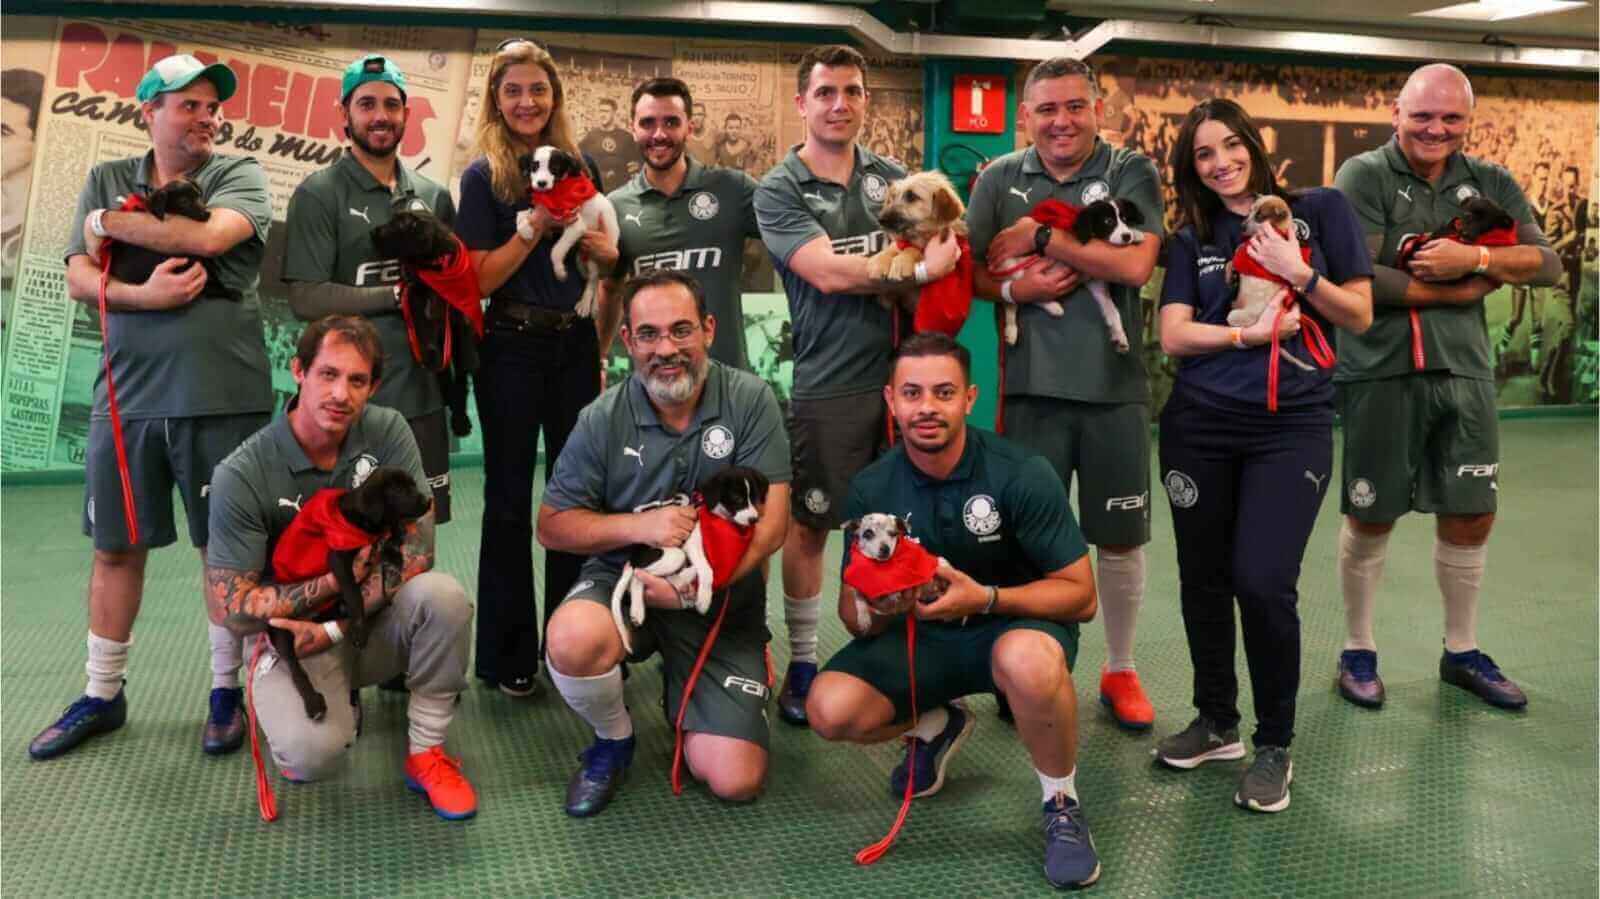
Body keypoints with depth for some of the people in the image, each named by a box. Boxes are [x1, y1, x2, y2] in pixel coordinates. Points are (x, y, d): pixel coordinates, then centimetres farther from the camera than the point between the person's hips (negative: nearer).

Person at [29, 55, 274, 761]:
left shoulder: (239, 174, 1)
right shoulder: (106, 181, 11)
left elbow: (210, 235, -19)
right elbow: (79, 279, 2)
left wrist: (108, 222, -6)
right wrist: (145, 295, -17)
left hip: (223, 397, -3)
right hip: (126, 396, 3)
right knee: (116, 546, 11)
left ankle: (228, 690, 20)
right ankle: (102, 696, 26)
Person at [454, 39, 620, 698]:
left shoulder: (582, 166, 8)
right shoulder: (483, 175, -3)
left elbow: (607, 254, 19)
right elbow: (479, 278, -10)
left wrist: (605, 248, -2)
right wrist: (533, 225, -18)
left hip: (575, 346, 4)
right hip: (512, 349, -4)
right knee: (510, 499, 5)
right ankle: (509, 653, 16)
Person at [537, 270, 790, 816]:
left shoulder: (750, 400, -9)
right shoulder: (603, 419, -6)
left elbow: (771, 523, -13)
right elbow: (552, 527, -3)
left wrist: (697, 588, -24)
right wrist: (639, 526, -20)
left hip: (723, 600, 0)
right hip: (623, 580, 0)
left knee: (735, 781, -10)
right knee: (573, 641, -36)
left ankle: (680, 688, 25)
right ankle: (614, 738, 0)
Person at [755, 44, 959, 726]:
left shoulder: (892, 178, 13)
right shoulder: (778, 192, -1)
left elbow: (938, 252, 11)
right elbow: (827, 272, -14)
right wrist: (917, 270, -8)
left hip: (903, 372, 4)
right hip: (828, 385, -3)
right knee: (810, 525, 5)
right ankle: (802, 663, 18)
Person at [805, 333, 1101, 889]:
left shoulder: (1021, 474, -20)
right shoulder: (871, 489, -10)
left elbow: (1080, 595, -16)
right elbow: (852, 610, -3)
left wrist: (985, 598, -31)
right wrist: (874, 612, -28)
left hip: (1016, 622, -3)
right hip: (920, 634, 4)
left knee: (1028, 661, -40)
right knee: (830, 709, -21)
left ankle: (1062, 806, -10)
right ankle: (937, 724, 14)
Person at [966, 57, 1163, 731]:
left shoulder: (1131, 171, -1)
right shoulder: (999, 178, 5)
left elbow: (1136, 265, -15)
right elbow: (969, 270, 7)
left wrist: (1040, 236, -14)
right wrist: (1011, 289, -13)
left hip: (1114, 386, -1)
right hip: (1031, 385, 1)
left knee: (1120, 538, 10)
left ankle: (1120, 672, 29)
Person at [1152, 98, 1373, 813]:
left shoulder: (1320, 209, 4)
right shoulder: (1192, 239, 9)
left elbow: (1360, 317, 3)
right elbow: (1173, 334, -2)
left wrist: (1299, 275, -12)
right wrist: (1249, 332, -15)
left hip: (1292, 425, -3)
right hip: (1199, 425, 3)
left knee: (1263, 581, -13)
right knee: (1203, 580, 8)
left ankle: (1275, 745, 8)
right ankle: (1217, 723, 28)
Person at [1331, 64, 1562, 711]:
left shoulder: (1491, 184, 10)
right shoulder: (1364, 176, -6)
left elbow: (1547, 265, 2)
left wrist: (1474, 257, -16)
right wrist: (1458, 291, -9)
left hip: (1464, 371, 5)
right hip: (1381, 372, -5)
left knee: (1472, 514, 11)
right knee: (1371, 517, 5)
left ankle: (1462, 652, 29)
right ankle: (1358, 652, 23)